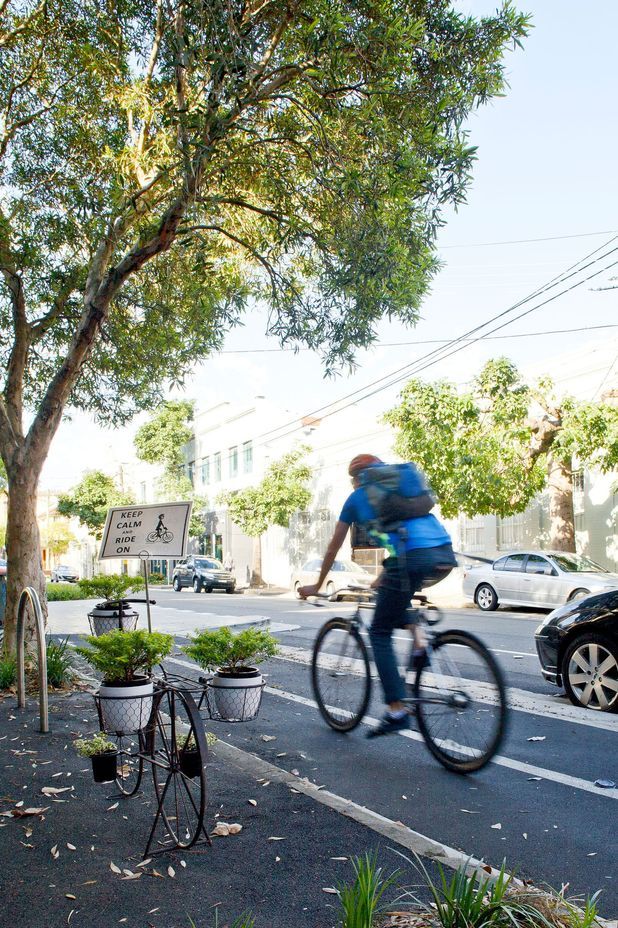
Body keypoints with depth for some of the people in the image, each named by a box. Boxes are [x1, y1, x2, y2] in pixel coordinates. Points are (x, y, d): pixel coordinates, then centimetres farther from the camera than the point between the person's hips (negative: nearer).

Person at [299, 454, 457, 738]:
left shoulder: (356, 498, 18)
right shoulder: (403, 484, 30)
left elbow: (333, 548, 27)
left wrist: (317, 586, 40)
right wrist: (385, 577, 52)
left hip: (413, 559, -6)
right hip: (445, 554, 6)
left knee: (380, 633, 11)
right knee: (395, 597, 35)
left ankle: (397, 711, 6)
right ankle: (418, 637, 12)